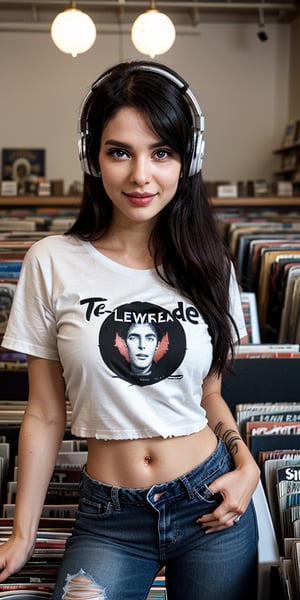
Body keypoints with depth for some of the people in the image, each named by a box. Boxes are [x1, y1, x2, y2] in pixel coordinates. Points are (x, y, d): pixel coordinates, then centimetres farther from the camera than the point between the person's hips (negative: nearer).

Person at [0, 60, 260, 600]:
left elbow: (209, 394, 10)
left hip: (212, 505, 2)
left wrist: (246, 463, -7)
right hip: (109, 519, -2)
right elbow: (45, 414, -2)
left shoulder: (209, 267, 0)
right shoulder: (53, 263, -8)